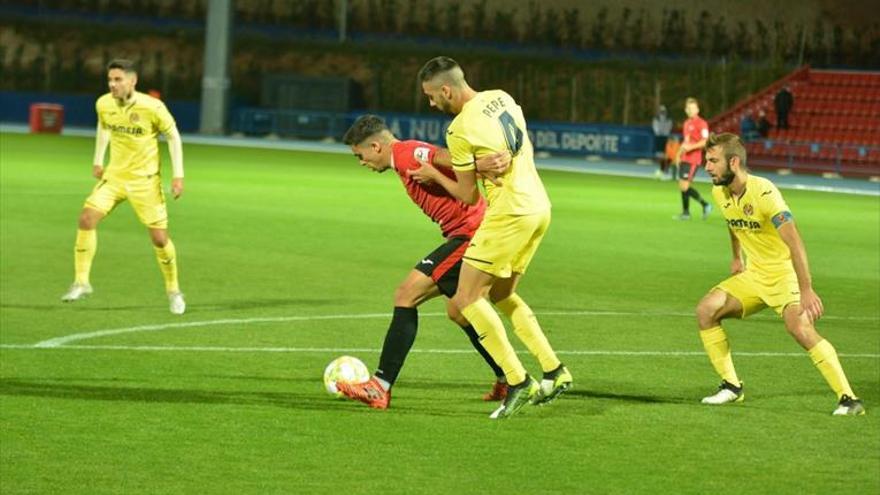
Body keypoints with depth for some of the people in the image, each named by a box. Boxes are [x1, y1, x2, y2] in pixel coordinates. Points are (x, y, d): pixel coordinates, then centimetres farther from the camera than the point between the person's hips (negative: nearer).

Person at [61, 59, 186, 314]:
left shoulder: (153, 108, -18)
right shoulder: (104, 104, -6)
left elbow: (173, 136, -6)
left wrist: (177, 175, -9)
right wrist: (98, 160, 15)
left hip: (145, 179, -3)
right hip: (114, 175, 3)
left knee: (159, 237, -3)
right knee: (87, 218, -15)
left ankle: (173, 291, 20)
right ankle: (81, 282, -6)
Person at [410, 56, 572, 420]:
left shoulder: (460, 130, -15)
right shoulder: (502, 98, 8)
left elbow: (468, 196, -7)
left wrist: (434, 175, 8)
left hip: (509, 213, -9)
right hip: (539, 206, 9)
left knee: (468, 298, -2)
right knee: (502, 295, 21)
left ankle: (518, 383, -8)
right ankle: (554, 372, 16)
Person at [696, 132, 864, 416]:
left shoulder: (763, 192, -24)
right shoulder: (720, 193, 0)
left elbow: (793, 241, -31)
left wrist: (806, 290, -37)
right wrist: (737, 258, 26)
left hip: (784, 273, -8)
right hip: (753, 275, 8)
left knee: (799, 327, -29)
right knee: (706, 310, -7)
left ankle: (848, 399, -25)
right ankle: (731, 387, 5)